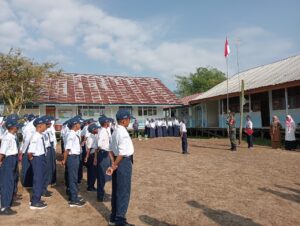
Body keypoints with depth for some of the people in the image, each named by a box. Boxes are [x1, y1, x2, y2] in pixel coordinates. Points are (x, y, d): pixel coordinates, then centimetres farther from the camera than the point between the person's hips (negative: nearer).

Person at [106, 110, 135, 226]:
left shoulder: (115, 131, 12)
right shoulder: (123, 132, -19)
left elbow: (111, 149, 13)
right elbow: (122, 152, -25)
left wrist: (114, 164, 8)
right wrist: (114, 166, -18)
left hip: (118, 162, 10)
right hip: (124, 162, -10)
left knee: (116, 190, 18)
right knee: (124, 192, 2)